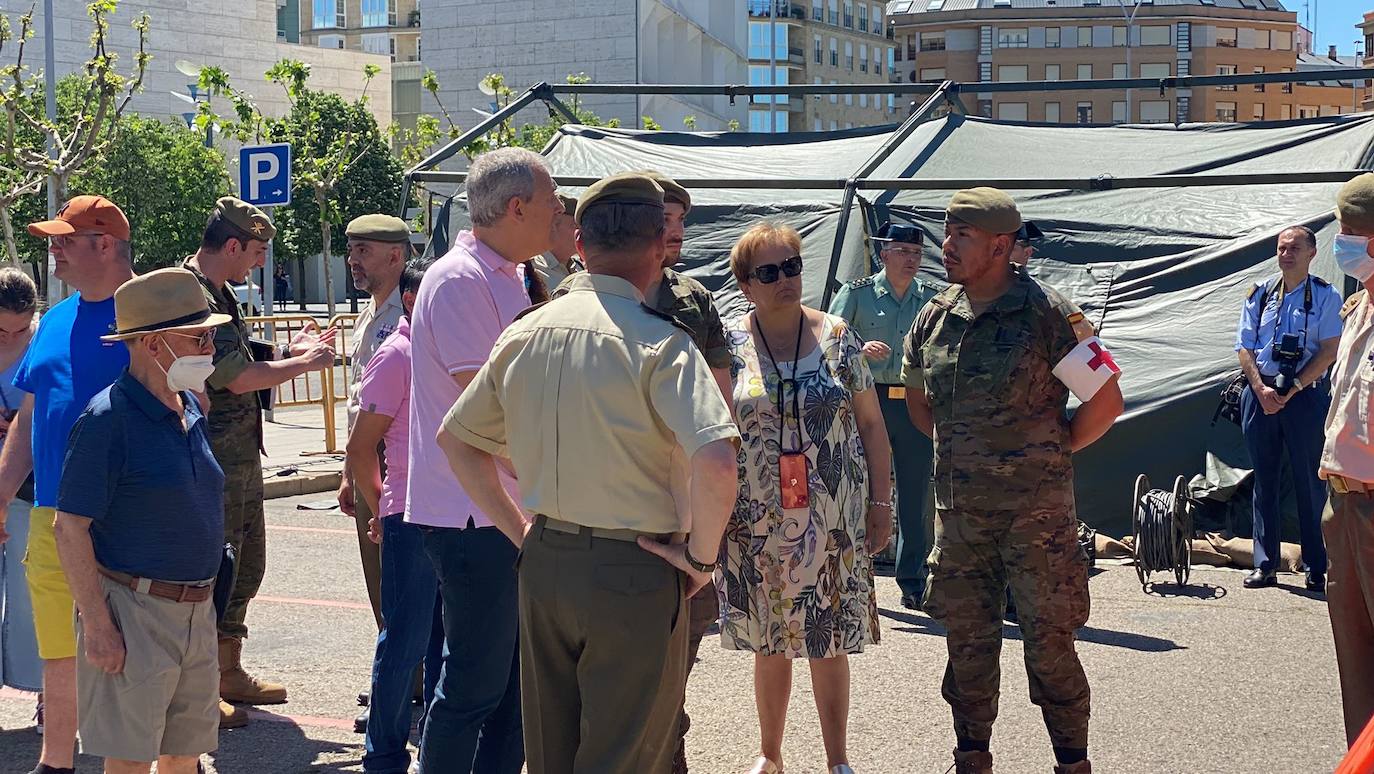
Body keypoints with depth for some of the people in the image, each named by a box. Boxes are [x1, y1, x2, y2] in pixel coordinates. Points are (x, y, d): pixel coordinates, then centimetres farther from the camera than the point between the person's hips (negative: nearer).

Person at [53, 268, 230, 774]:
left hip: (196, 612, 8)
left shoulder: (191, 409, 10)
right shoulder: (108, 419, -15)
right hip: (133, 612, -7)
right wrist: (97, 626, -18)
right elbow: (70, 528, -16)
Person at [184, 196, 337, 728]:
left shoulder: (220, 295, 15)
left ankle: (228, 672, 28)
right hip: (213, 459, -10)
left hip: (242, 455, 10)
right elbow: (235, 377, -22)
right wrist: (306, 363, -12)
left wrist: (293, 353, 9)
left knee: (245, 565, 17)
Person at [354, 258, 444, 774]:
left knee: (447, 637, 14)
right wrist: (381, 513, -2)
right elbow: (361, 446, -8)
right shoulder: (396, 356, -10)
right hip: (411, 518, -7)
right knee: (404, 643, 0)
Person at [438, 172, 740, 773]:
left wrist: (522, 533, 14)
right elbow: (716, 460, -28)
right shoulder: (657, 341, -15)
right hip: (632, 571, -6)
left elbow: (455, 438, 14)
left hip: (543, 561, 6)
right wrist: (700, 558, -12)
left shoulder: (524, 334, 4)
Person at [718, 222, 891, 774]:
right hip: (757, 524, 0)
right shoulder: (728, 346, -1)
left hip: (834, 522, 0)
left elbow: (871, 424, 5)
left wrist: (880, 502, 1)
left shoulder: (838, 338, 1)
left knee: (831, 645, 5)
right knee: (770, 645, 9)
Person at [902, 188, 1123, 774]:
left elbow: (1106, 400, -8)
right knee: (966, 638, 12)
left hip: (1036, 510, -5)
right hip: (958, 507, 5)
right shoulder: (935, 316, 5)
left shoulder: (1046, 314, -12)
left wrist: (1053, 453, -3)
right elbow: (916, 395, 23)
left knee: (1049, 642, 2)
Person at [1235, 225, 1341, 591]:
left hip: (1306, 393, -3)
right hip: (1261, 392, 3)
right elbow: (1244, 348, 8)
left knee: (1310, 482, -2)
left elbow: (1330, 351, -6)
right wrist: (1261, 389, -7)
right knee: (1264, 481, 7)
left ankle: (1317, 568, 5)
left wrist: (1292, 389, -13)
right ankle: (1265, 565, 13)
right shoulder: (1260, 293, 9)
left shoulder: (1325, 296, 0)